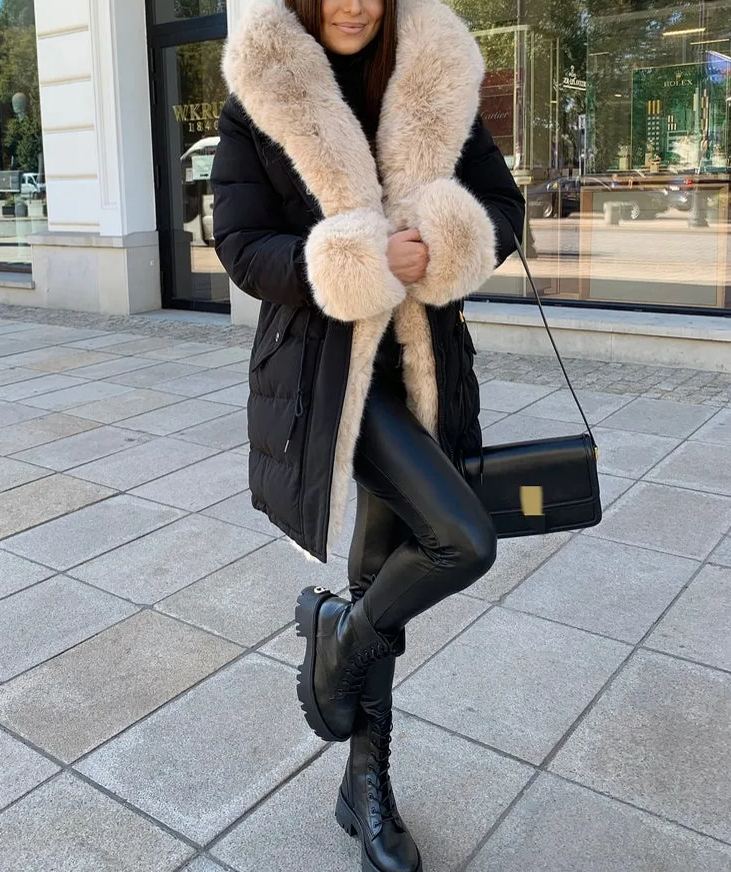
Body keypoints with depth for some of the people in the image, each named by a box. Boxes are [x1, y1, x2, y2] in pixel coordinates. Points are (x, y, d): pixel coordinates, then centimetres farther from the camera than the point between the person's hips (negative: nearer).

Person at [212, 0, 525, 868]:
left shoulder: (437, 85, 4)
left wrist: (448, 243, -17)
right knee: (464, 541, -20)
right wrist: (362, 261, -22)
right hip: (323, 366, -4)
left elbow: (503, 206, 6)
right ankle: (339, 632, 12)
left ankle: (366, 784, 31)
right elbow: (242, 248, -8)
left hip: (423, 363, 4)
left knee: (386, 574, 12)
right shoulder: (257, 97, -4)